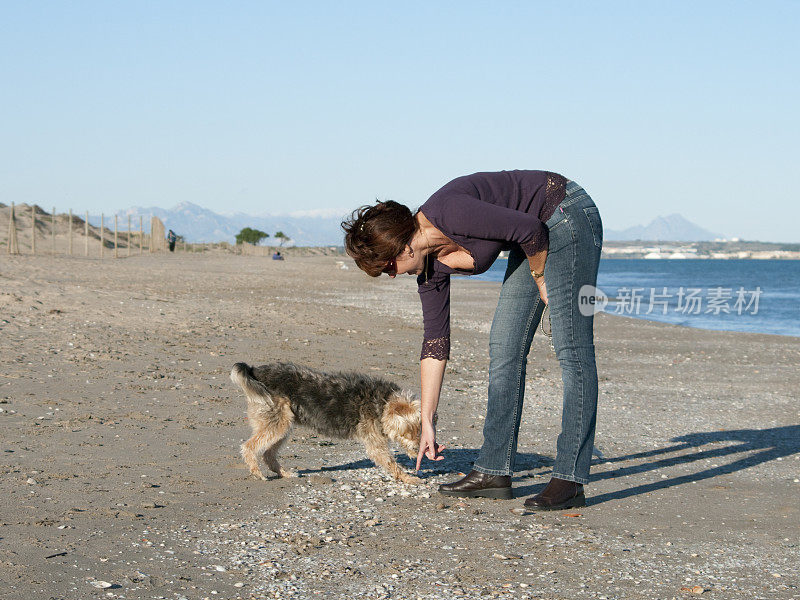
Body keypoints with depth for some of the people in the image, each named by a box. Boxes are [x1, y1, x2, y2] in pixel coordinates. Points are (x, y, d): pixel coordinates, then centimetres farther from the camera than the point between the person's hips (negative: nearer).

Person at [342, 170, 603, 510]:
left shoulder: (447, 213, -26)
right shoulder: (430, 265, 0)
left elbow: (530, 228, -23)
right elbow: (435, 340, 6)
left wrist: (540, 281, -7)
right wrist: (427, 422, 8)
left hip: (569, 215, -9)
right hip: (539, 235, 9)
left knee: (572, 351, -11)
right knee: (504, 350, 5)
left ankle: (570, 480, -14)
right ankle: (495, 471, 9)